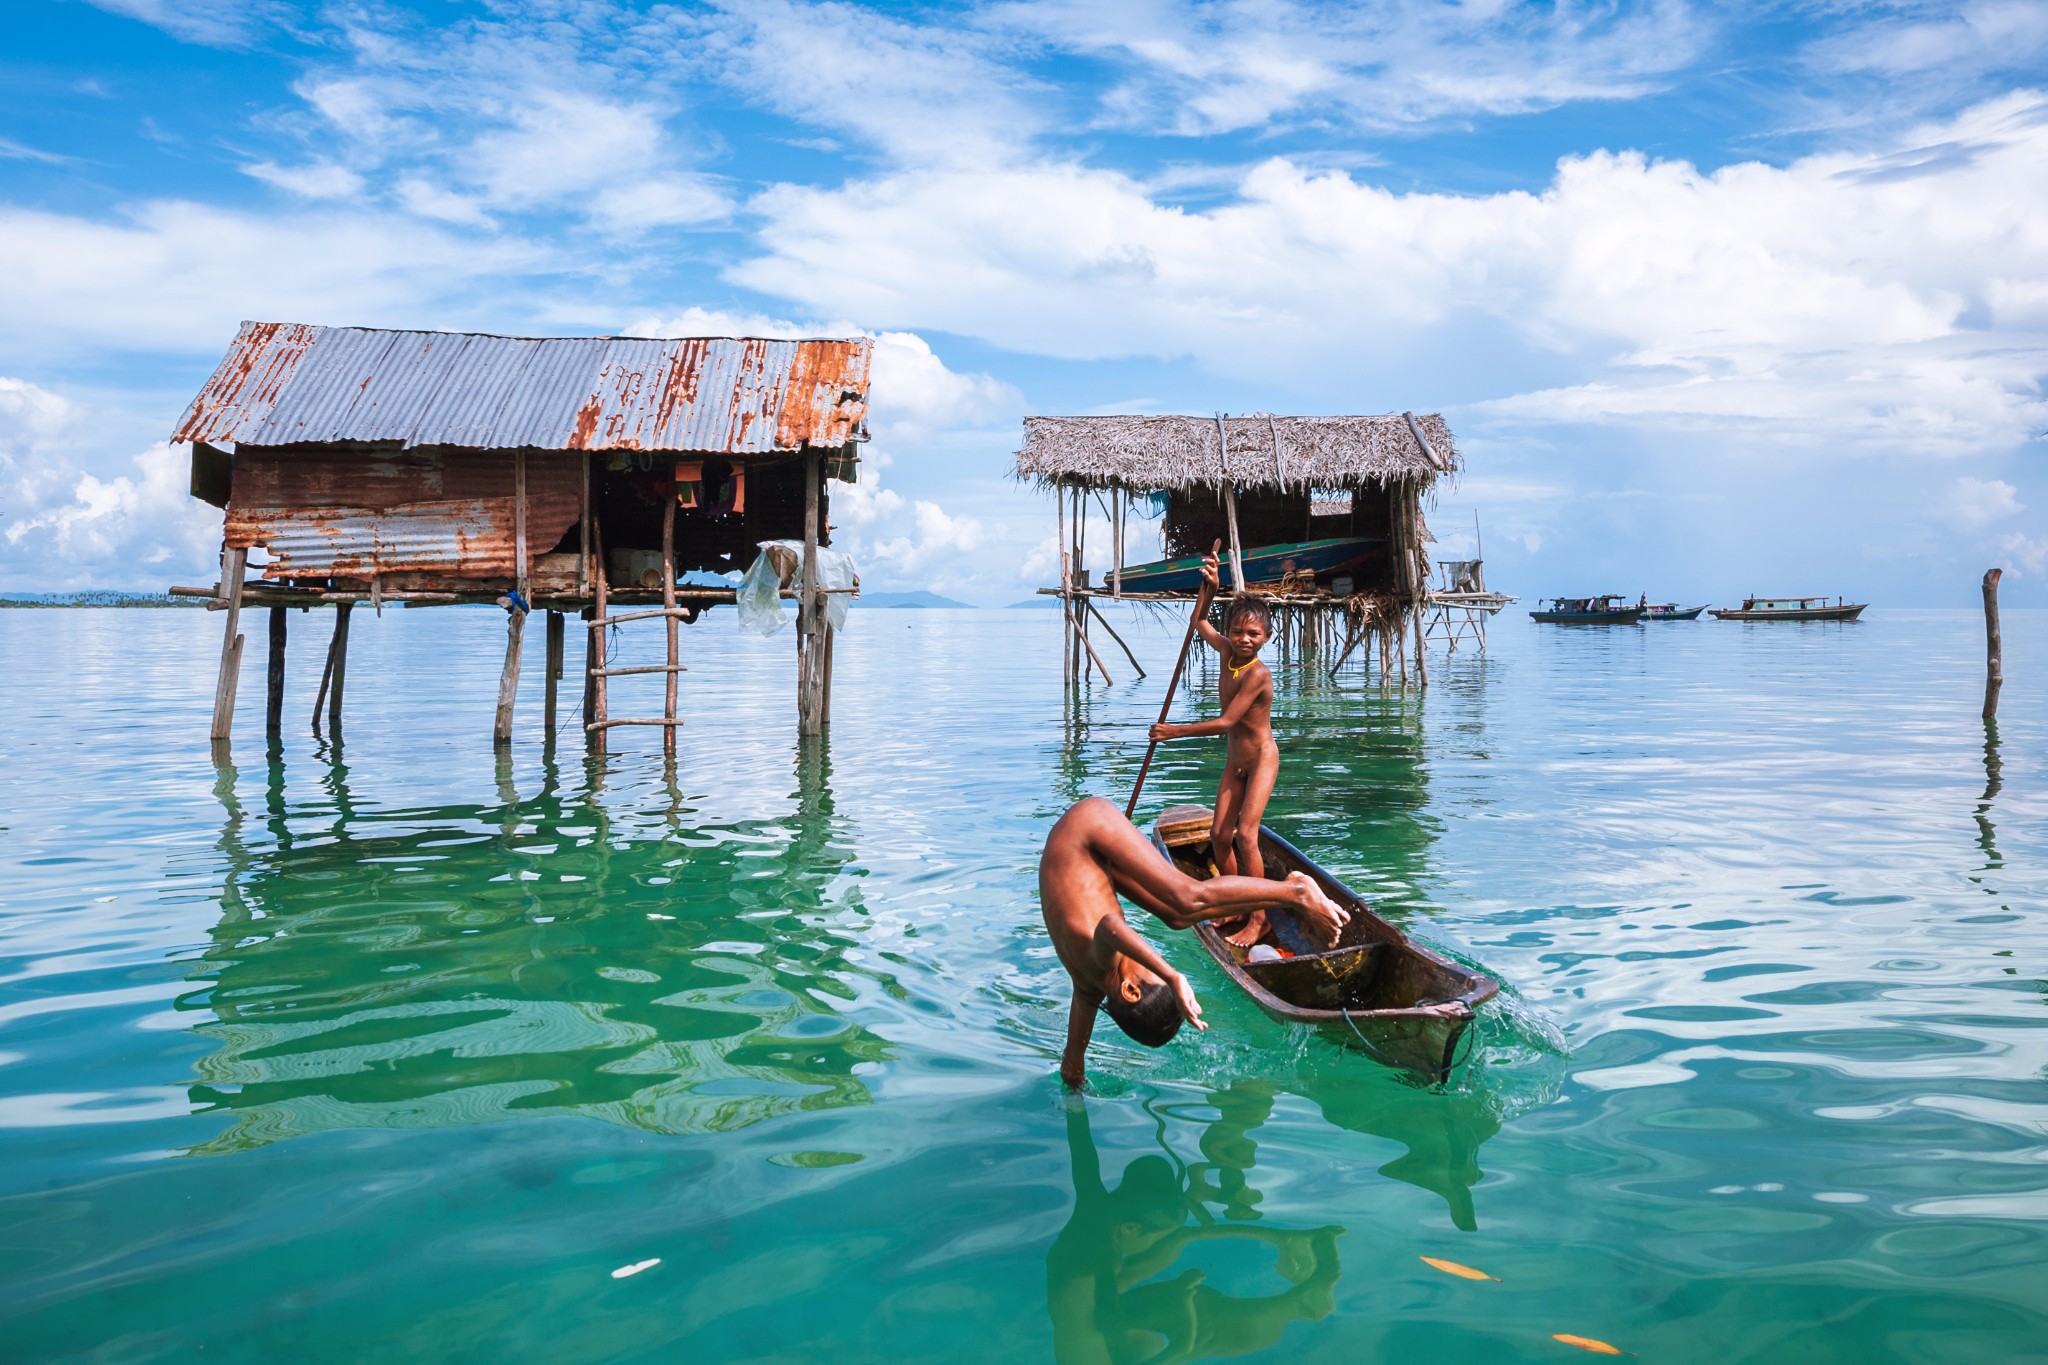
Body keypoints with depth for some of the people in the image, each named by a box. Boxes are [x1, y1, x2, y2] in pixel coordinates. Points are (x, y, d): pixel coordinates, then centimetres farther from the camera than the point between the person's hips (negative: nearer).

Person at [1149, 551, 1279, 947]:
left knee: (1245, 835, -16)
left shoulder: (1257, 673, -26)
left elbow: (1225, 722, -27)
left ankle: (1258, 919, -9)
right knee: (1219, 835, 4)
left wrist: (1175, 731, -22)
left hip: (1261, 759, -8)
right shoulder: (1227, 651, -4)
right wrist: (1209, 587, -5)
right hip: (1234, 761, 8)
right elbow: (1200, 621, 12)